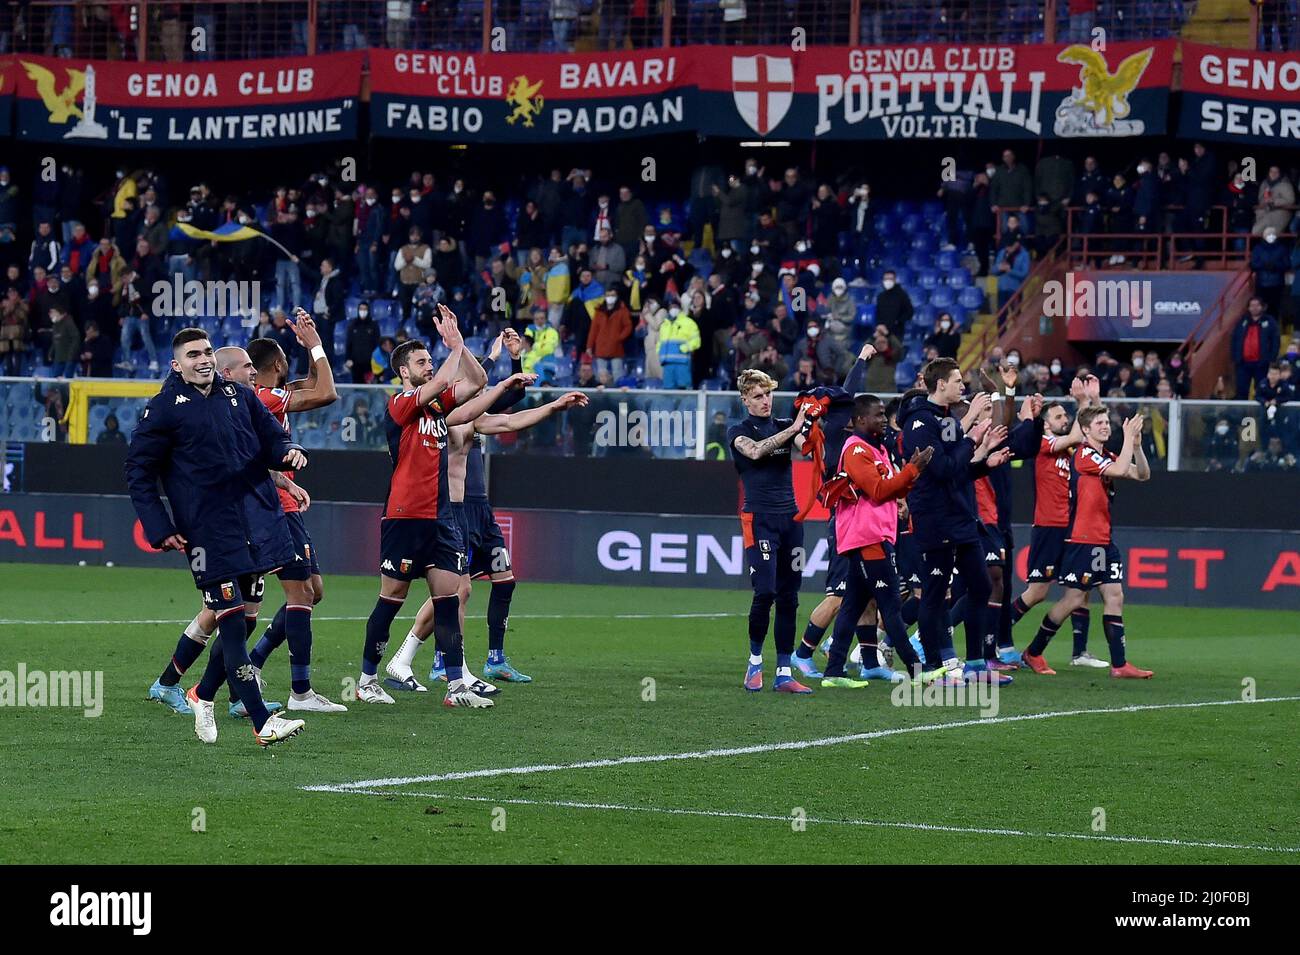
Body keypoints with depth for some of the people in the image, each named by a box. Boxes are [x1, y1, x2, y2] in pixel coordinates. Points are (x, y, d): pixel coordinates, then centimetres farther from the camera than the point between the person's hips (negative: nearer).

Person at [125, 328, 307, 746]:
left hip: (257, 521, 5)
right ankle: (262, 723, -9)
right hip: (208, 533, -5)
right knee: (232, 623, -8)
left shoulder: (240, 396, 12)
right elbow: (139, 472, 1)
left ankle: (203, 695, 31)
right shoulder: (164, 408, -1)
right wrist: (159, 528, -7)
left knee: (242, 620, 10)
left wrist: (287, 452, -5)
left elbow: (270, 438, 19)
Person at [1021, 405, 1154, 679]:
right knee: (1074, 598, -5)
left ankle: (1119, 664, -1)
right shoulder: (1083, 455, -12)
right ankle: (1033, 653, 9)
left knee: (1114, 596, 1)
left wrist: (1136, 444, -2)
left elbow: (1142, 474, 11)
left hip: (1104, 540, 9)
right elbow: (1120, 470, -23)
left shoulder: (1107, 457, 15)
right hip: (1082, 540, -9)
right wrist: (1129, 438, -15)